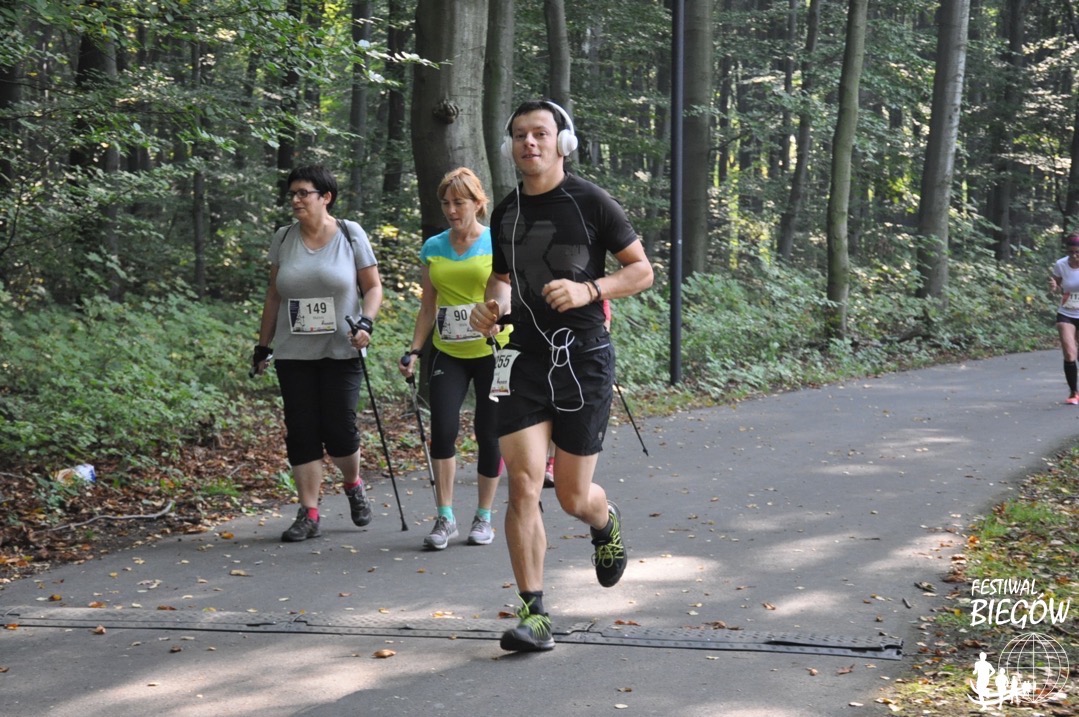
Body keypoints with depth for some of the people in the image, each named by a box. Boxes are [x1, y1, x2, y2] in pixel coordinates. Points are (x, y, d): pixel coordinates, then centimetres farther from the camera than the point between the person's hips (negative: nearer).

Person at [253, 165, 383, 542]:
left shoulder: (351, 235, -1)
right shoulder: (283, 239, 6)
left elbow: (373, 287, 3)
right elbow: (274, 295, 13)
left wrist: (366, 321, -15)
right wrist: (263, 345, 11)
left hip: (341, 352, -2)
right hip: (294, 355, 3)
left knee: (340, 427, -4)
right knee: (301, 432, 0)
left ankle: (353, 485, 27)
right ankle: (309, 514, 5)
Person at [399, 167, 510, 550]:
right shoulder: (433, 248, 7)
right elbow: (428, 306, 13)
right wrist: (413, 350, 5)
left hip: (493, 352, -2)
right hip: (448, 354, 2)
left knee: (489, 433, 3)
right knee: (443, 429, -11)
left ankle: (483, 517, 17)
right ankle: (445, 518, -2)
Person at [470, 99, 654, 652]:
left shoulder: (591, 203, -5)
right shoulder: (506, 212, 9)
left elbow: (641, 271, -1)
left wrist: (589, 290, -18)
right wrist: (492, 304, 3)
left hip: (584, 358, -3)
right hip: (523, 360, 3)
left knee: (572, 496, 4)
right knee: (523, 485, -10)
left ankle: (605, 522, 43)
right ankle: (534, 615, -5)